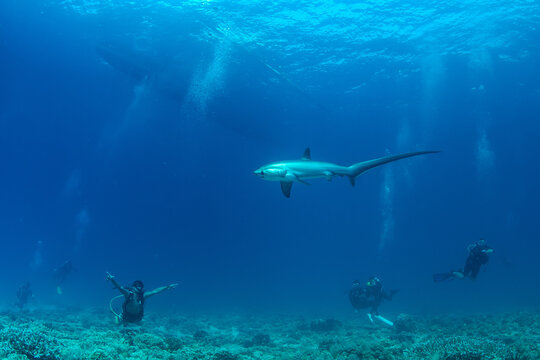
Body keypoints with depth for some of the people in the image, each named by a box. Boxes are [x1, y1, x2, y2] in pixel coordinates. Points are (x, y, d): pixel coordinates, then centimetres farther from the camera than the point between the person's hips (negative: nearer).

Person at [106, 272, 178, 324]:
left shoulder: (143, 295, -22)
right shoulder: (128, 294, -30)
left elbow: (155, 291, -20)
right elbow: (119, 287, -44)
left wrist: (167, 287, -24)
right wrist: (112, 279, -62)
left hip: (136, 319, 3)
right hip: (126, 318, -3)